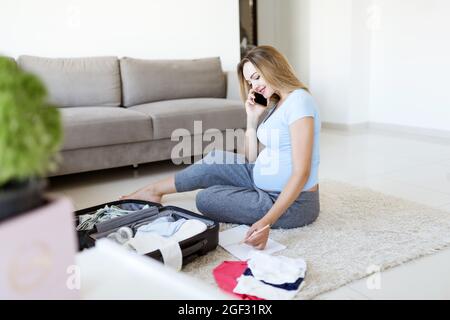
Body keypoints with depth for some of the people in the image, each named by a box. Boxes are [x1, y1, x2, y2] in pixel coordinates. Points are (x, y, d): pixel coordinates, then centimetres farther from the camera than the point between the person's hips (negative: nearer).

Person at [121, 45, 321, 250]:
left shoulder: (298, 100, -20)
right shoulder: (274, 104, 10)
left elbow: (301, 173, -26)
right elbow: (251, 161, 7)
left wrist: (266, 222, -32)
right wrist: (252, 118, -4)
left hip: (293, 203, -9)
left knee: (206, 199, -9)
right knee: (215, 160, 12)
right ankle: (155, 190, 28)